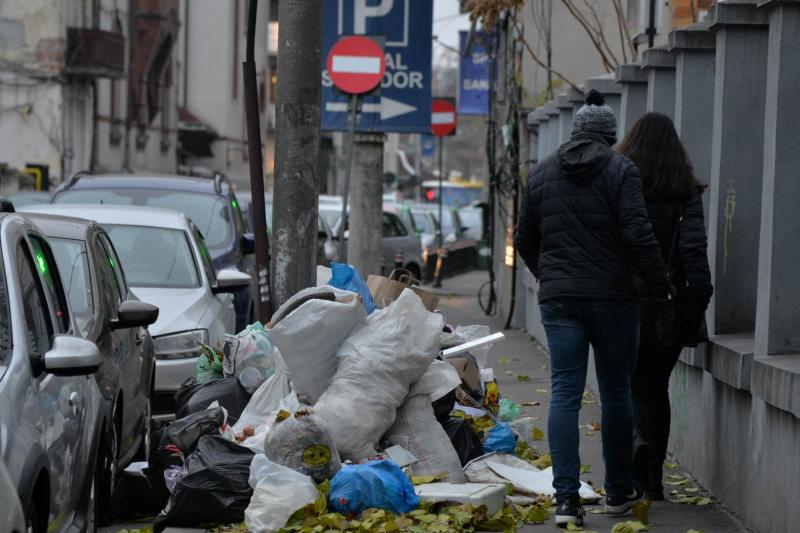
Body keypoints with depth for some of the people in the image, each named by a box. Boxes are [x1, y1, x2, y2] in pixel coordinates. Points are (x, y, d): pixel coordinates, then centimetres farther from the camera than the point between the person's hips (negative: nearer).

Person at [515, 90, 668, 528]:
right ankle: (619, 492, 21)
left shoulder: (541, 174, 10)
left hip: (559, 299, 3)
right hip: (612, 296, -3)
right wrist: (660, 286, -4)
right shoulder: (620, 171, -5)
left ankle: (566, 499, -9)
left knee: (565, 394, 0)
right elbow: (638, 236, -14)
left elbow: (524, 240, 16)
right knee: (616, 393, 10)